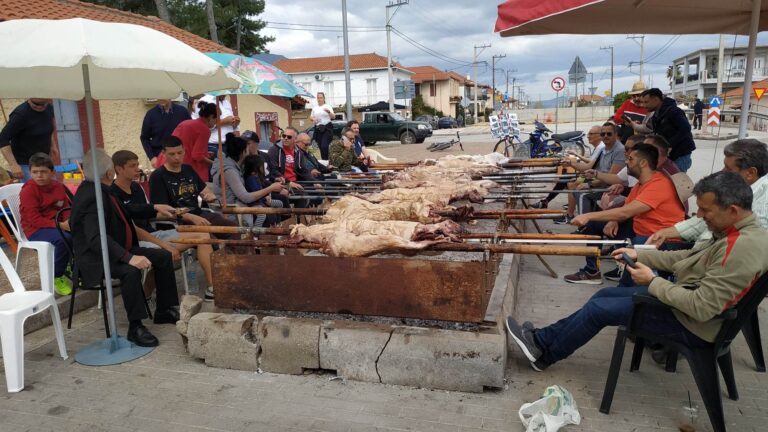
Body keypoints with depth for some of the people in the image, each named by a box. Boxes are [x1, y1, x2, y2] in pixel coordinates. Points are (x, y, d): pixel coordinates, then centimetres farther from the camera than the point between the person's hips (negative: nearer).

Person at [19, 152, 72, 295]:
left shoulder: (58, 186, 10)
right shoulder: (28, 190, -10)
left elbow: (66, 208, 13)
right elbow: (33, 219, -18)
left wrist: (69, 221, -11)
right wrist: (60, 224, -26)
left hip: (58, 225, 7)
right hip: (36, 230, -6)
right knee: (63, 238, -34)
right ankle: (56, 277, -14)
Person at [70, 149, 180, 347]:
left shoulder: (94, 189, 8)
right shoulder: (93, 197, -24)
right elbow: (96, 238, -35)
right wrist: (129, 258, -42)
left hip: (118, 249, 11)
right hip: (96, 258, -10)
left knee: (164, 256, 5)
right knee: (130, 270, -38)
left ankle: (165, 311, 11)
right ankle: (135, 327, -25)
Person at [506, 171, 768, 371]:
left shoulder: (742, 248, -31)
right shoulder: (738, 234, 1)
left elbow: (701, 307, -32)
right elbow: (690, 258, 12)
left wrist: (653, 282, -21)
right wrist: (638, 254, 7)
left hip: (693, 323, -10)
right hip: (687, 297, 10)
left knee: (598, 309, -6)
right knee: (605, 294, 11)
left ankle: (544, 355, 14)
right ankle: (541, 340, 17)